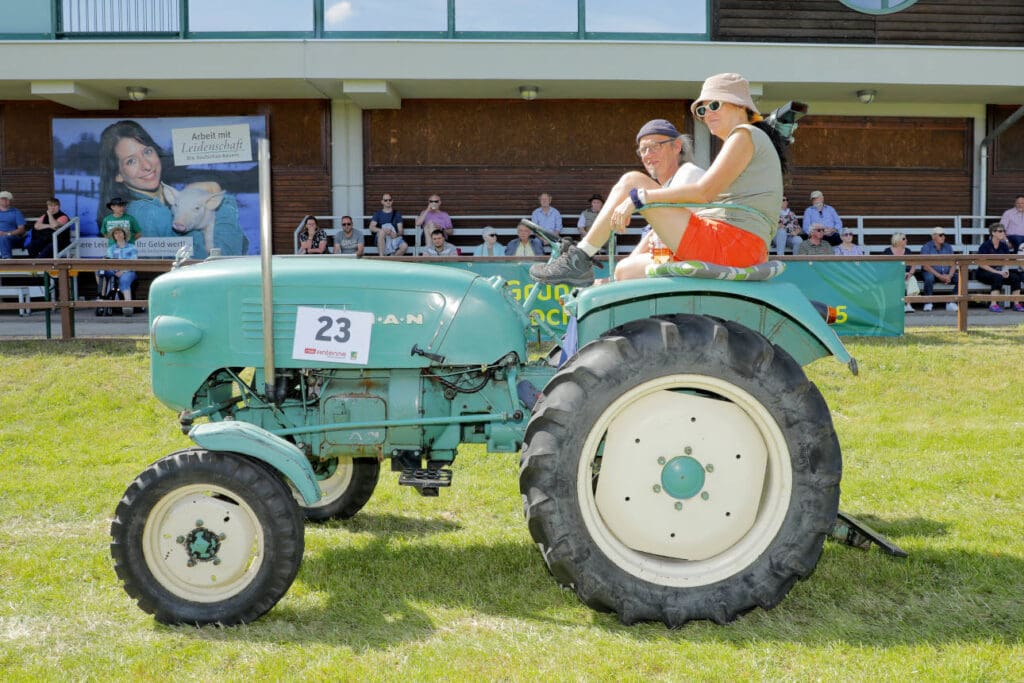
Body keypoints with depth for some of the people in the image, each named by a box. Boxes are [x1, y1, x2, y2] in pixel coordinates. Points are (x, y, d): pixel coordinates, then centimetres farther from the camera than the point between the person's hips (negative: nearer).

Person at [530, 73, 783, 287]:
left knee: (631, 182, -9)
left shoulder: (745, 135, -2)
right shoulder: (750, 140, 30)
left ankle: (578, 260, -8)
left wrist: (638, 197, -17)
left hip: (729, 245, -10)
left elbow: (704, 192, -18)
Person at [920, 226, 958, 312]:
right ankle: (928, 304, -27)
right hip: (933, 273, -4)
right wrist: (939, 276, -22)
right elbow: (926, 266, -12)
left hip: (947, 274, 4)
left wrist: (949, 275, -15)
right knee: (929, 278, -38)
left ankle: (952, 303, -17)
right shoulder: (926, 247, -1)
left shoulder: (948, 247, 14)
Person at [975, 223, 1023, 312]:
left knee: (1016, 277, -18)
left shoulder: (1004, 246, 8)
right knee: (998, 277, -36)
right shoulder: (985, 246, -10)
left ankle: (1016, 304, -15)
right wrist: (998, 272, -21)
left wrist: (1005, 270, -14)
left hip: (999, 271, 6)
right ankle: (993, 305, -36)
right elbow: (982, 264, -15)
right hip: (984, 273, -6)